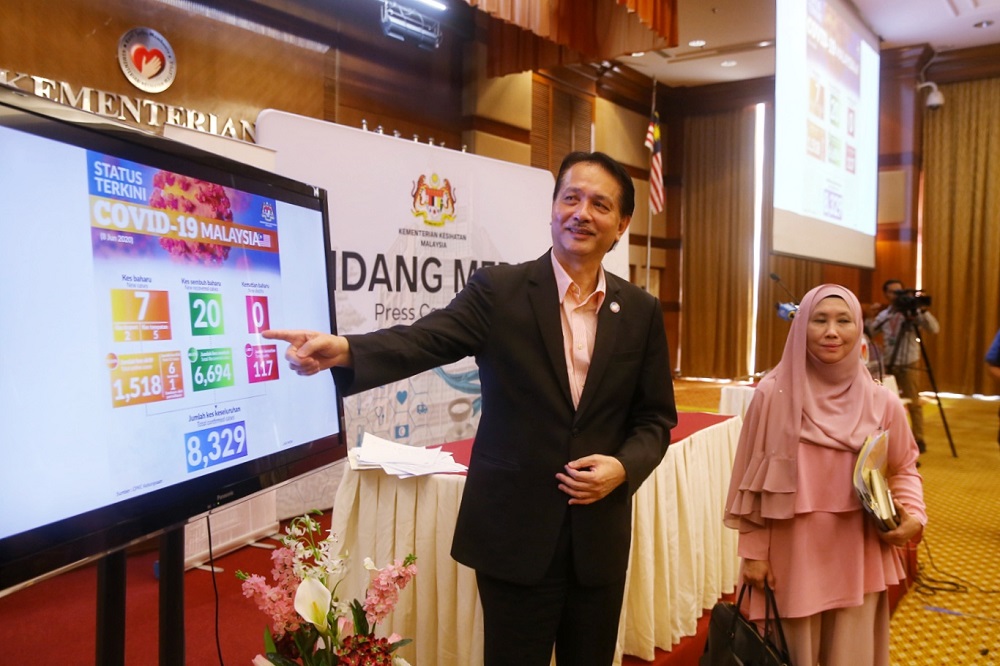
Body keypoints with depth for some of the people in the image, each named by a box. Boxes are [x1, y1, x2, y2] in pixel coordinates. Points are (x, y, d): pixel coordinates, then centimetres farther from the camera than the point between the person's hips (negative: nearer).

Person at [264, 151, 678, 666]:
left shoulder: (641, 311, 2)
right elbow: (425, 341, -20)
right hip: (513, 533, -3)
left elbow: (656, 416, 7)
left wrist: (624, 466, -12)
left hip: (600, 538, 3)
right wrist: (343, 350, -38)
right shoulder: (498, 290, -6)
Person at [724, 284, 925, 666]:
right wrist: (752, 551, -2)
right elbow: (754, 478, -4)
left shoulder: (881, 402, -4)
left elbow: (903, 470, 10)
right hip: (791, 557, -1)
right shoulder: (773, 393, -9)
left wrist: (913, 517, -9)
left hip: (856, 561, 2)